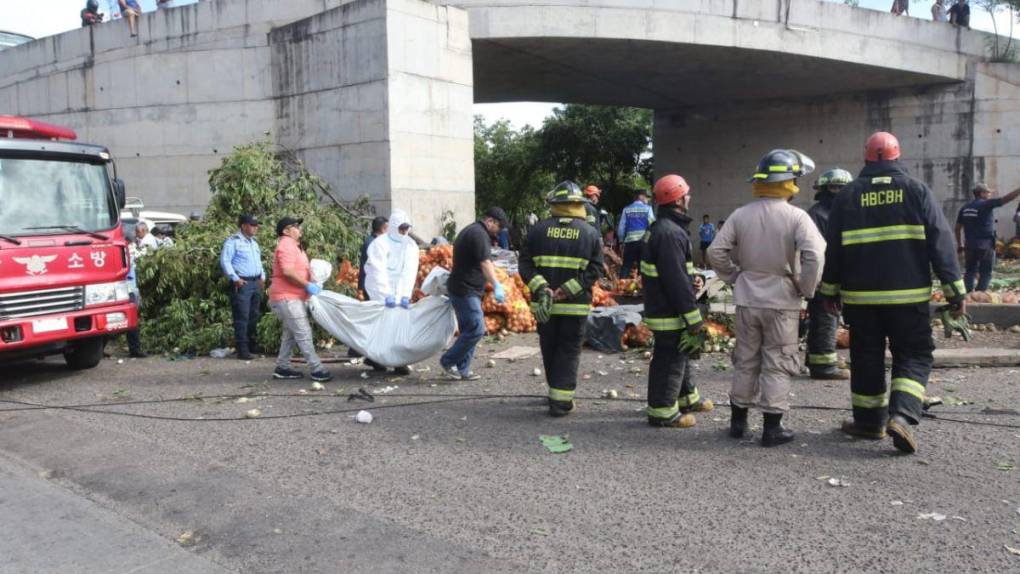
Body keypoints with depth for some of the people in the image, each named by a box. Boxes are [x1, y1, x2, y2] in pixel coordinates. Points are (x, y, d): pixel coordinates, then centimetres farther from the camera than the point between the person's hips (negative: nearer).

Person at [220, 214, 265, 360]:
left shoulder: (254, 243, 19)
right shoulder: (232, 241, -7)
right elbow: (225, 261, -13)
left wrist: (262, 277, 16)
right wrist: (235, 279, -18)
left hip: (256, 283, 8)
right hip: (242, 284, -8)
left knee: (254, 317, 13)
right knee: (242, 318, -7)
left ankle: (253, 345, 23)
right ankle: (242, 349, -5)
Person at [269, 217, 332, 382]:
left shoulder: (293, 246, 20)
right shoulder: (286, 246, -14)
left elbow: (301, 269, 23)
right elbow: (288, 271, -25)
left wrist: (312, 282, 8)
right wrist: (307, 285, -20)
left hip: (292, 297, 11)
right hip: (287, 297, -11)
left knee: (290, 333, 16)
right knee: (303, 333, -12)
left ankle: (282, 367, 22)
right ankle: (317, 370, -12)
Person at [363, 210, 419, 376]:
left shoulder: (411, 245, 3)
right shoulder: (380, 243, -9)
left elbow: (409, 272, -6)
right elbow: (379, 272, -18)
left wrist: (405, 296, -17)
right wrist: (387, 295, -26)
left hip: (400, 292, 4)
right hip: (380, 291, -4)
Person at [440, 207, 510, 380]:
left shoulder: (470, 230, 19)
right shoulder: (479, 233, -14)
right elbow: (485, 263, -29)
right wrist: (497, 285, -40)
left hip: (465, 290, 11)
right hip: (465, 290, -11)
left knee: (469, 330, 12)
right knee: (476, 330, -10)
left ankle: (462, 370, 15)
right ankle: (448, 361, 1)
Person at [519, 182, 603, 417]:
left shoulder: (539, 229, 1)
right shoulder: (590, 233, -1)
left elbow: (525, 264, -5)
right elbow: (595, 269, -8)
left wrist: (541, 287, -13)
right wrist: (568, 290, -13)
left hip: (544, 305, 1)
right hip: (576, 306, -1)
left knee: (549, 350, 16)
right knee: (569, 352, 6)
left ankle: (557, 394, 28)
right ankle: (561, 401, 1)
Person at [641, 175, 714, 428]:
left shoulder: (661, 228, 12)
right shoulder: (669, 233, -23)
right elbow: (677, 281, -26)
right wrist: (693, 317, -22)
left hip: (660, 304, 11)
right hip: (670, 311, -11)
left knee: (679, 353, 23)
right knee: (670, 359, -1)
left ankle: (686, 397, 39)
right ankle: (662, 411, 10)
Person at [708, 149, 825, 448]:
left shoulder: (740, 215, -1)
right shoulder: (796, 216, -13)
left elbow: (716, 251, -2)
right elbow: (815, 256, -22)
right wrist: (806, 288, -8)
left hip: (747, 299, 4)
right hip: (782, 300, -3)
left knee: (745, 359, 15)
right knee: (777, 363, 6)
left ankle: (738, 420, 25)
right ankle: (772, 427, 10)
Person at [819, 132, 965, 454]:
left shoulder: (848, 196, 3)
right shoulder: (917, 191, 0)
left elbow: (833, 249, 6)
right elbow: (941, 243, -3)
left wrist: (830, 291, 15)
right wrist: (954, 291, 0)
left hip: (860, 296, 2)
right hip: (909, 296, -1)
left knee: (866, 358, 12)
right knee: (914, 356, 8)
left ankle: (869, 421, 20)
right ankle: (901, 415, -10)